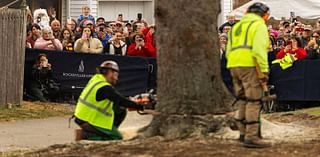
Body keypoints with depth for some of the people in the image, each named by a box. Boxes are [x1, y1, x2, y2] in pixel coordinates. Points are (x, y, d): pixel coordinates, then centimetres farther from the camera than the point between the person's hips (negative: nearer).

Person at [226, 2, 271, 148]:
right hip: (250, 65, -8)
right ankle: (251, 136, -11)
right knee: (254, 101, -7)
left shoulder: (236, 27, 24)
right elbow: (259, 49, -15)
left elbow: (229, 51, 21)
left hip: (234, 65, 8)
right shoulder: (259, 25, -1)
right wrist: (264, 71, -15)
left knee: (243, 100, 16)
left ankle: (243, 133, 21)